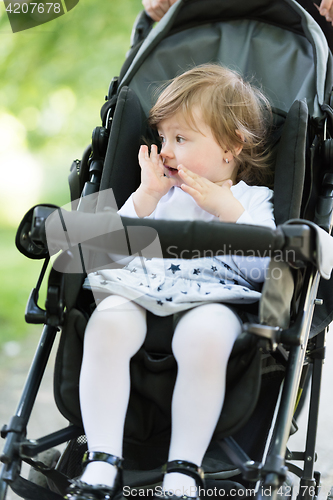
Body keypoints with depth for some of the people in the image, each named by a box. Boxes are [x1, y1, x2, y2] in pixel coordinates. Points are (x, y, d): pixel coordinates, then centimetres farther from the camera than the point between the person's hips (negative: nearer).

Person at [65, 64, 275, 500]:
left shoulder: (253, 200, 17)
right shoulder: (161, 193, 27)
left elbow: (263, 268, 1)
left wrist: (230, 212, -6)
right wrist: (145, 197, 7)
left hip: (211, 298, -3)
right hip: (139, 289, 3)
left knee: (205, 335, -39)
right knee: (106, 325, -32)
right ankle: (101, 464, -29)